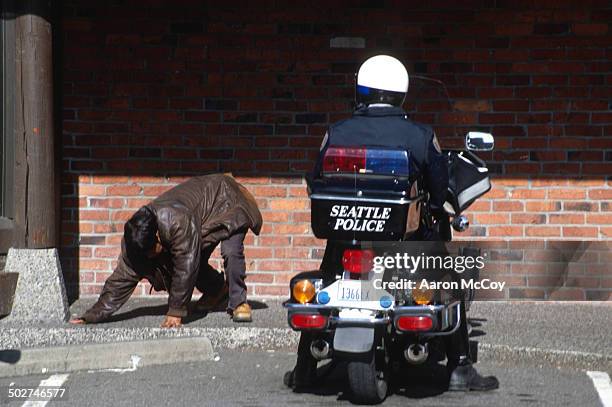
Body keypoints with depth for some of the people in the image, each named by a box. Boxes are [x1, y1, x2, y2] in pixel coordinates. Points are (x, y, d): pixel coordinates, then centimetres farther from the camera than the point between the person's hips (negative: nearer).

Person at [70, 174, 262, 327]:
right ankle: (217, 290, 23)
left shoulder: (178, 222, -44)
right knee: (196, 260, -5)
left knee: (231, 251, -28)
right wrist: (92, 316, -21)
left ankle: (239, 302, -11)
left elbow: (185, 267, -39)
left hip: (228, 203, -7)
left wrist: (175, 313, -34)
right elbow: (122, 278, -16)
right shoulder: (135, 238, -21)